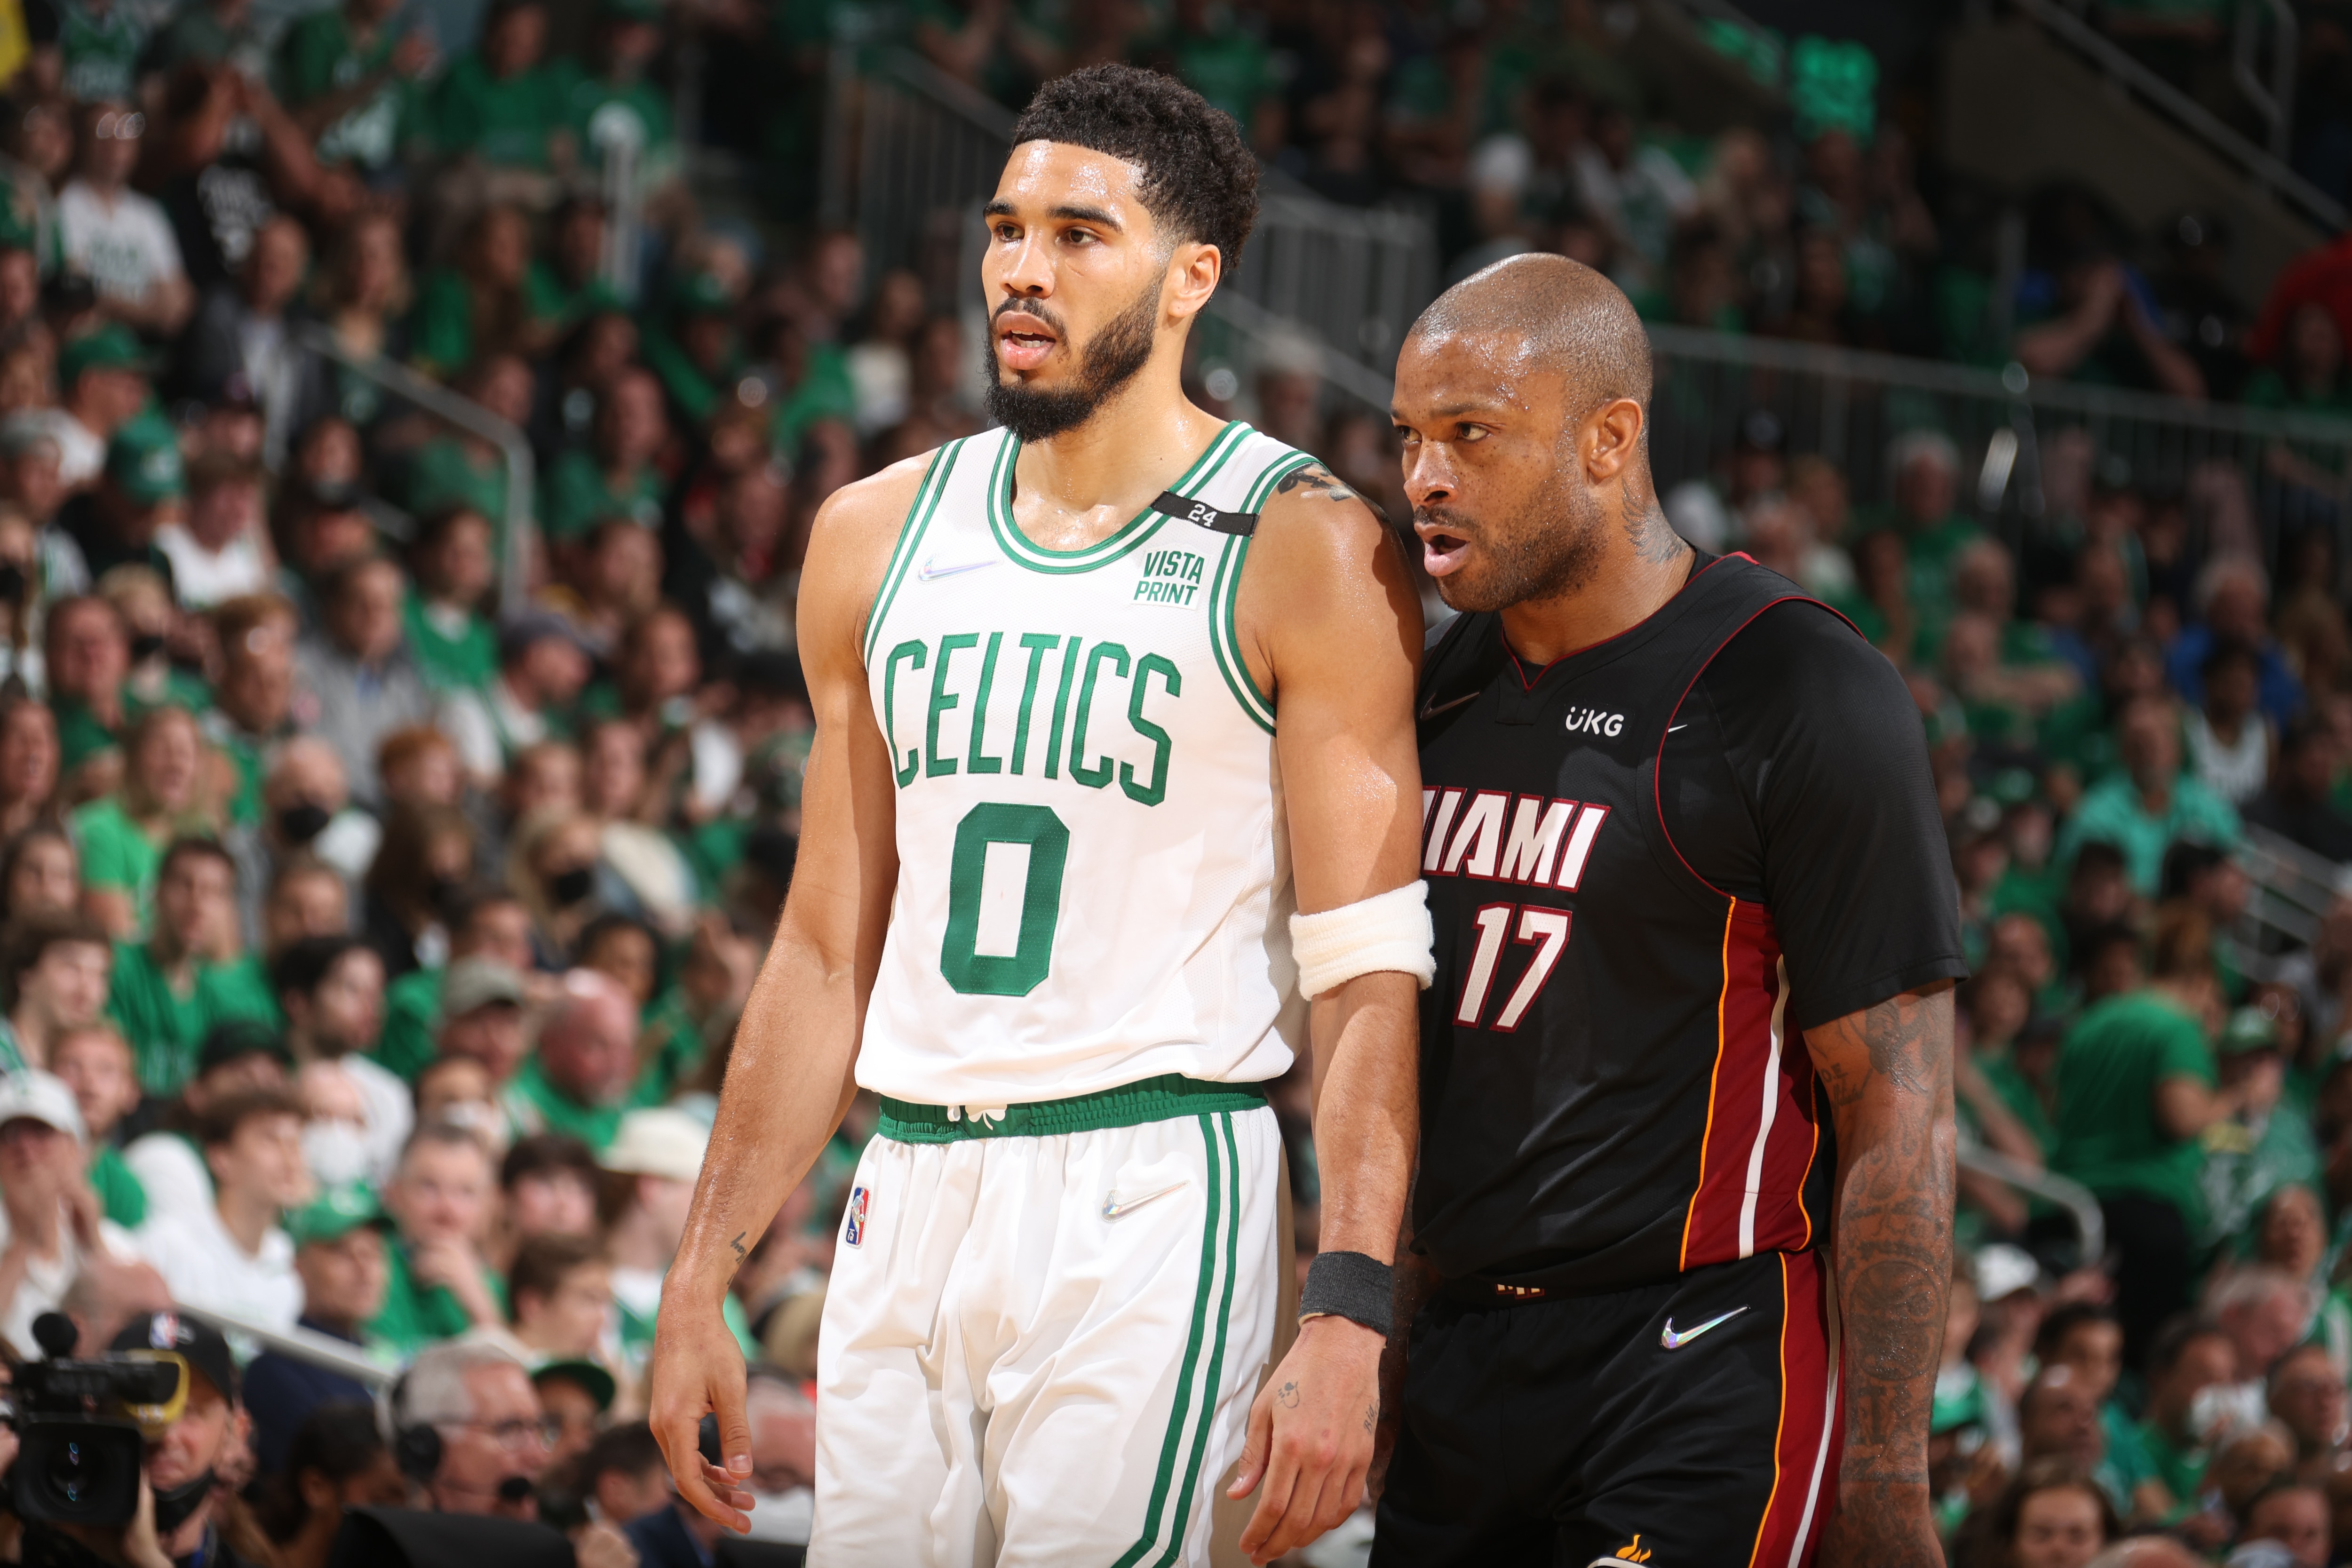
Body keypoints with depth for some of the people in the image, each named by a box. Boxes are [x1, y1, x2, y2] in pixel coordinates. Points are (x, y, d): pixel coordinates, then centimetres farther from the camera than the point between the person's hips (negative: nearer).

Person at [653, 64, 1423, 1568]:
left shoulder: (1302, 551, -4)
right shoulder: (880, 535, 13)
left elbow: (1367, 972, -9)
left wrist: (1351, 1322, -19)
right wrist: (704, 1276, 12)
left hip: (1149, 1201, -5)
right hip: (909, 1198, 5)